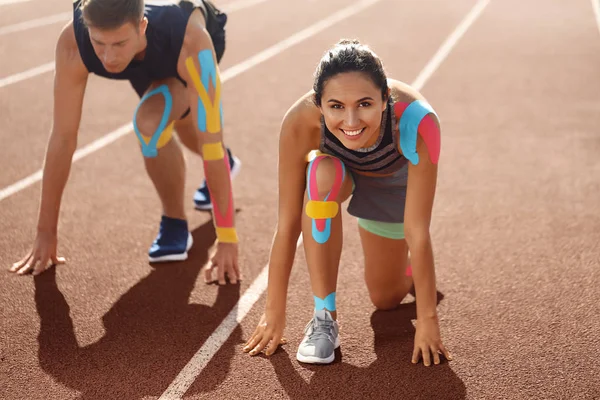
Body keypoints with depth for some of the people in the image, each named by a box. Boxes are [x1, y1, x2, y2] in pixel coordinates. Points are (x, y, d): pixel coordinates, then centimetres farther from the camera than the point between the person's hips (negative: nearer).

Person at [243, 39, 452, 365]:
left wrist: (428, 320, -29)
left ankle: (408, 265, 42)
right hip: (338, 169, 0)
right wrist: (274, 314, -25)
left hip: (394, 180, 0)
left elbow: (417, 230, -36)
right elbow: (288, 223, -31)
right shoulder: (301, 121, -39)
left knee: (386, 299, 5)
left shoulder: (416, 121, -43)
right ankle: (324, 317, -21)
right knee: (322, 175, -37)